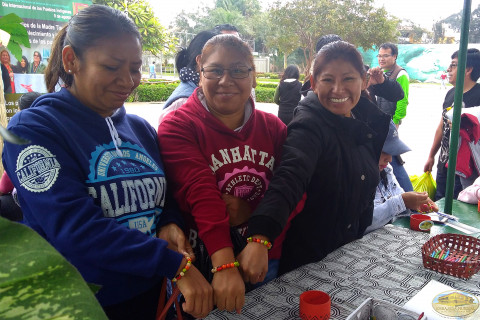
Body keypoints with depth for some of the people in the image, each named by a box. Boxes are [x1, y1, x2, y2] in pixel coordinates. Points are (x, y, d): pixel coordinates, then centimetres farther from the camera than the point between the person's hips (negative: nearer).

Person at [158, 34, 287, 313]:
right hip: (205, 268, -4)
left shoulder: (273, 128, 1)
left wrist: (250, 212, -23)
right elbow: (200, 193, -26)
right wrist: (225, 266, -35)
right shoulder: (178, 126, -12)